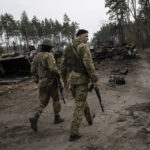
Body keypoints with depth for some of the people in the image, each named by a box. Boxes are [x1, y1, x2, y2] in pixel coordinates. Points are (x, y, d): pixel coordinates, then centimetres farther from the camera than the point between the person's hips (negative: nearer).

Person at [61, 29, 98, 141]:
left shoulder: (68, 48, 10)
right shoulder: (84, 47, -13)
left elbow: (63, 66, 12)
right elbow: (89, 64, -22)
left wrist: (65, 81, 20)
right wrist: (95, 80, -14)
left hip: (71, 79, 7)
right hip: (82, 80, -7)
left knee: (80, 100, 28)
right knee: (79, 106, -2)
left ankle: (90, 119, 49)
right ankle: (74, 133, -1)